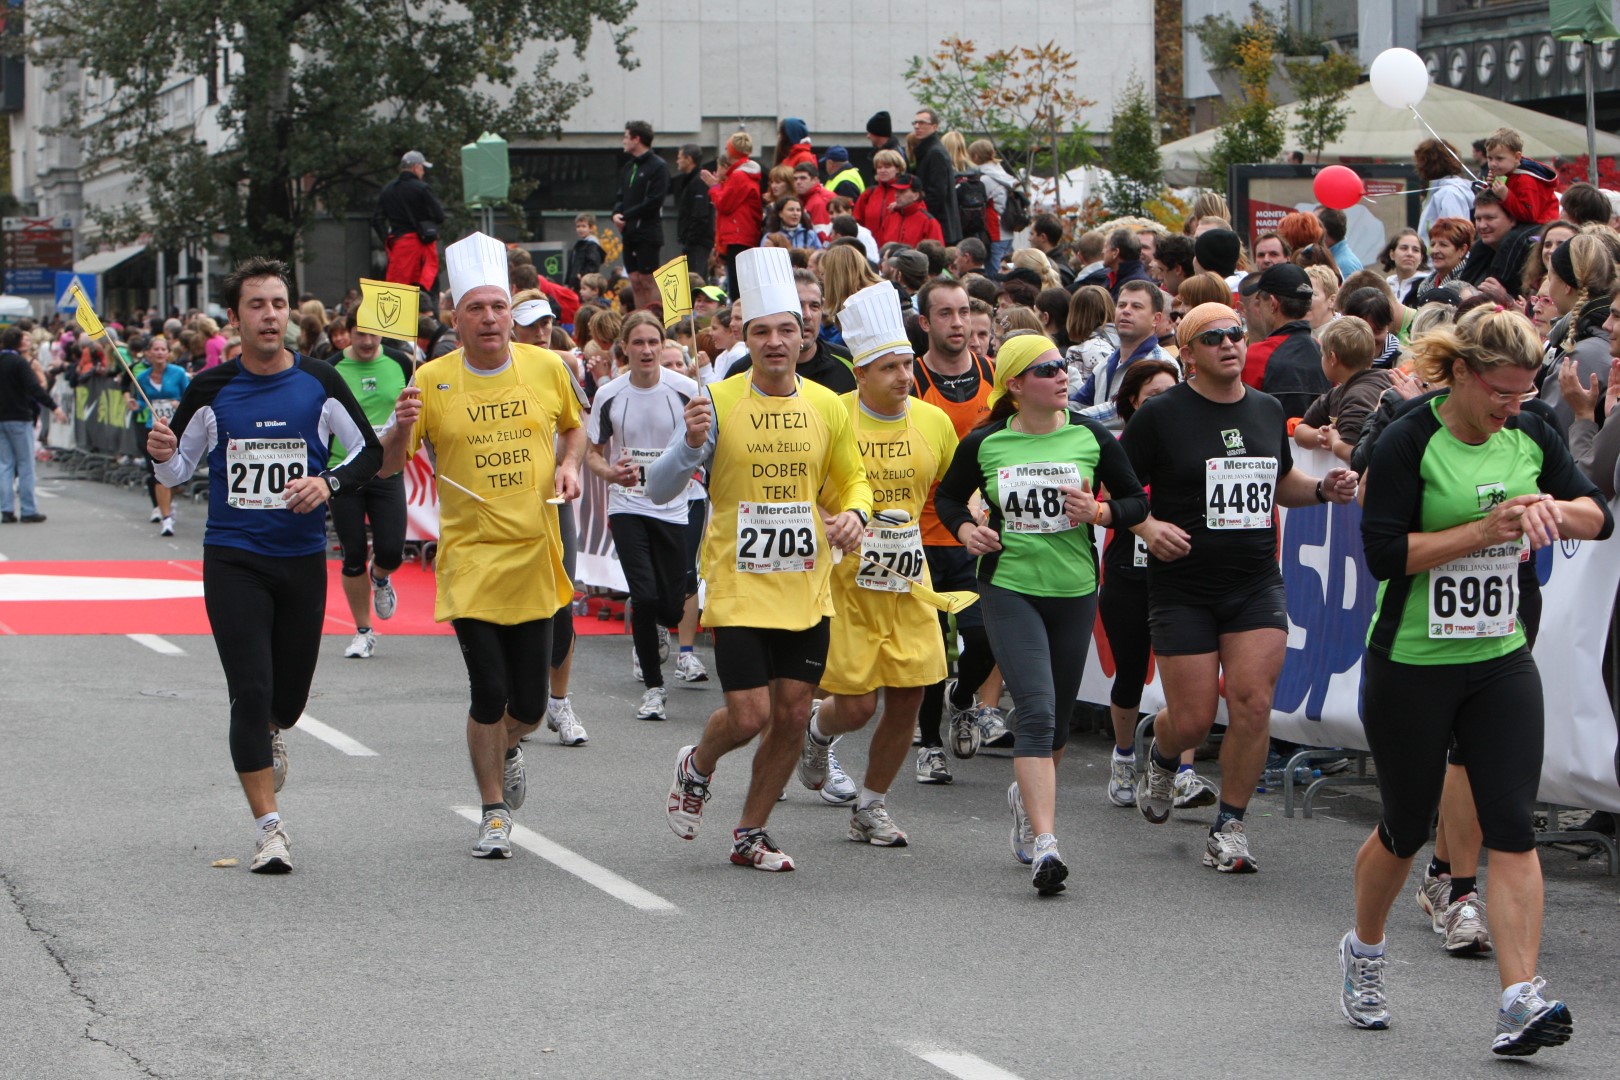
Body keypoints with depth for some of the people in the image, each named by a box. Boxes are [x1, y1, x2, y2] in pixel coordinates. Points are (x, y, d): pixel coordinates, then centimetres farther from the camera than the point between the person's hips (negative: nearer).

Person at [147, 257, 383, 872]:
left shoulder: (319, 385, -1)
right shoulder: (210, 390, -2)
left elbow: (371, 452, 5)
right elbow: (177, 472, 8)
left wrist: (328, 483, -13)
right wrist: (163, 456, -15)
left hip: (303, 559, 2)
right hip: (233, 560, -2)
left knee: (291, 692, 12)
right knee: (251, 689, -11)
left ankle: (268, 737, 50)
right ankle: (268, 827, -5)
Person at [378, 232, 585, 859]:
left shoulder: (546, 367, 3)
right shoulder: (432, 380, -4)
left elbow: (574, 427, 21)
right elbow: (389, 467, -2)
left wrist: (569, 466, 1)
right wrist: (403, 426, -22)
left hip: (534, 555, 2)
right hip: (470, 559, -2)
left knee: (530, 702, 4)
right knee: (488, 692, -7)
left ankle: (507, 750, 40)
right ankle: (494, 812, 12)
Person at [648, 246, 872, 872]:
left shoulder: (827, 407, 3)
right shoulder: (718, 402, -8)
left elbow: (851, 480, 17)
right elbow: (658, 490, -8)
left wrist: (854, 513, -5)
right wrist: (692, 443, -26)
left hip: (806, 589, 4)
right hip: (738, 586, -4)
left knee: (792, 717, 6)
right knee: (748, 716, -9)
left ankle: (751, 833, 23)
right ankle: (696, 768, 25)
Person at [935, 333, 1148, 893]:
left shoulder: (1091, 437, 0)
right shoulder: (984, 443, -1)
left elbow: (1137, 501, 7)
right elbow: (948, 496, 15)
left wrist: (1099, 512, -13)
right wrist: (965, 529, -5)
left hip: (1075, 590, 3)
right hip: (1009, 588, -3)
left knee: (1058, 718, 13)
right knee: (1037, 709, -17)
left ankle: (1025, 795, 44)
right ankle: (1045, 843, -23)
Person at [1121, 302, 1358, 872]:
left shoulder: (1267, 410, 9)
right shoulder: (1162, 415, -5)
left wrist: (1322, 489, 5)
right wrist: (1146, 526, -20)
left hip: (1257, 584, 3)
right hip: (1183, 589, -3)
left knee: (1252, 703, -12)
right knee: (1192, 721, -2)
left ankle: (1229, 826, 3)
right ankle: (1160, 761, 36)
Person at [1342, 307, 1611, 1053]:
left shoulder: (1529, 437, 2)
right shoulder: (1410, 442, -13)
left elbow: (1600, 518, 9)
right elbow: (1383, 553, -18)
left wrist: (1555, 509, -14)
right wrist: (1486, 528, -23)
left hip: (1501, 662, 4)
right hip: (1411, 663, -4)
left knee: (1513, 829, -7)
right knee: (1406, 828, 10)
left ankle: (1521, 1000, -12)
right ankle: (1363, 954, 37)